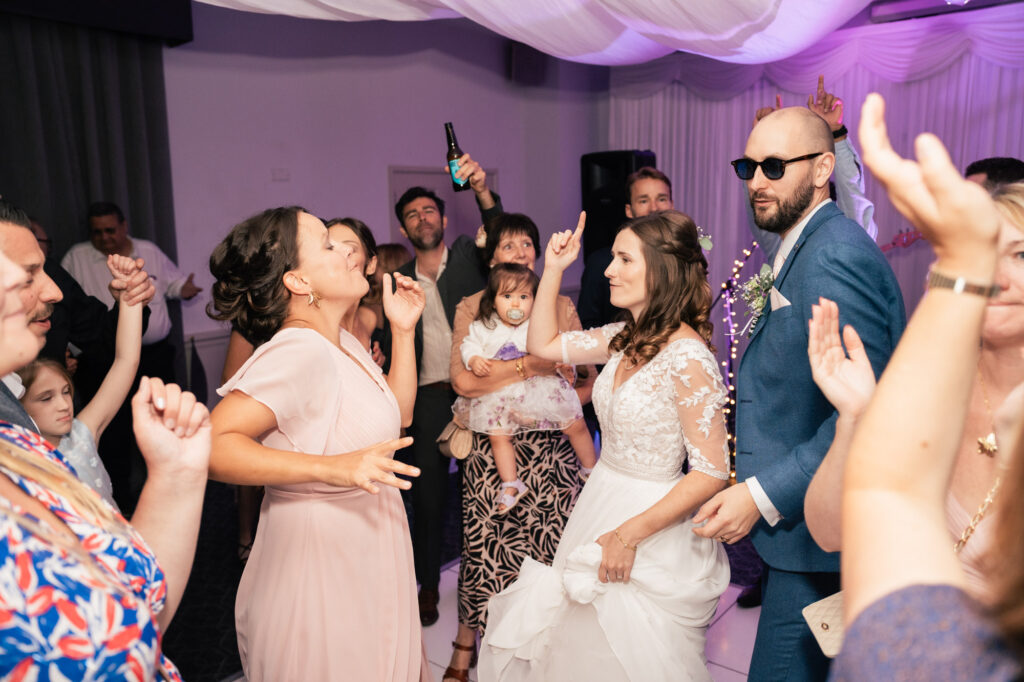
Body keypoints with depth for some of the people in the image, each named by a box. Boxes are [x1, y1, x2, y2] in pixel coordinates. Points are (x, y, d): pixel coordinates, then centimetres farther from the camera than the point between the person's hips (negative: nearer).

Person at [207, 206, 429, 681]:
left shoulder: (343, 343, 5)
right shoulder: (298, 353, -24)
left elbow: (397, 415, 12)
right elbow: (211, 444, -32)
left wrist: (403, 331, 5)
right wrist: (334, 468, -37)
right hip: (320, 560, -9)